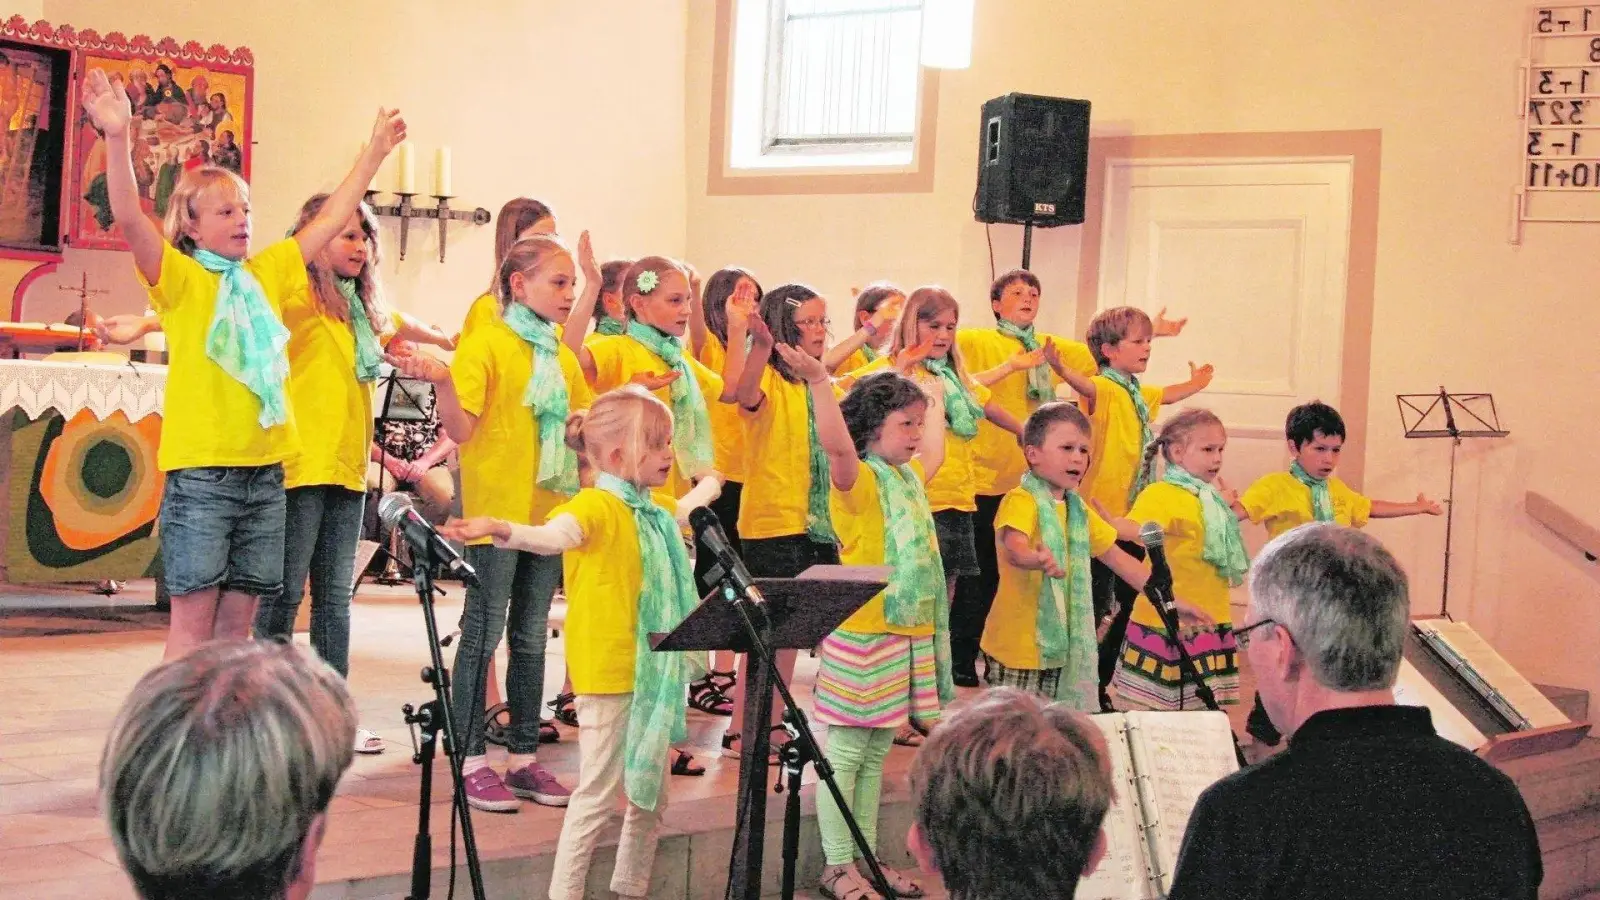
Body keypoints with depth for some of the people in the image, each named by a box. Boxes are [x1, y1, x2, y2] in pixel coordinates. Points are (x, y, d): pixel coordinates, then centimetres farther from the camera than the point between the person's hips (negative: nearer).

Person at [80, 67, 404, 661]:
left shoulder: (267, 272, 13)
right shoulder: (180, 278, -3)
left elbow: (331, 219, 21)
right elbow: (130, 219, -19)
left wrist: (375, 151, 22)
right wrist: (117, 137, -31)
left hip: (265, 469, 5)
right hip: (200, 469, -5)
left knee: (239, 617, 9)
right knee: (195, 612, -3)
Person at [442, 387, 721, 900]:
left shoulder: (654, 515, 14)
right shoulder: (597, 506, -14)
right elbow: (553, 534, -36)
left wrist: (705, 491, 55)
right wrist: (503, 531, -55)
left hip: (654, 674, 9)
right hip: (609, 676, -9)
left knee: (651, 794, 16)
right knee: (599, 794, -5)